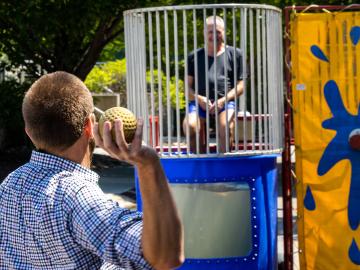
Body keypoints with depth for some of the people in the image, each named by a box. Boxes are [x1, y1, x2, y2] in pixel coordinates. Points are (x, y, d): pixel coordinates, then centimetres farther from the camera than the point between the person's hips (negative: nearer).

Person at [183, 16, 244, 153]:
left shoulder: (234, 54, 15)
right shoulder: (195, 56, 19)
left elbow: (240, 85, 8)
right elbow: (188, 86, 15)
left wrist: (223, 100, -8)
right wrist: (199, 98, -7)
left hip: (225, 101, -1)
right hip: (199, 101, 1)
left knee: (226, 126, -34)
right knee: (189, 125, -30)